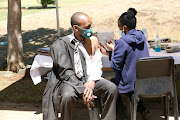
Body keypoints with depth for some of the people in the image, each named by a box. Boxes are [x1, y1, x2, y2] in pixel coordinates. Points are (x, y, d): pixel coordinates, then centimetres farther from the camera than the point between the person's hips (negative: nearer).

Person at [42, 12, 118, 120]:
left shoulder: (93, 40, 9)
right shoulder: (60, 44, -5)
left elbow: (97, 65, 6)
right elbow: (65, 72, -12)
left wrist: (92, 81, -15)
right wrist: (82, 91, -21)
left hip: (89, 80, 4)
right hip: (68, 81, -4)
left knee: (112, 88, -20)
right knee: (68, 96, -36)